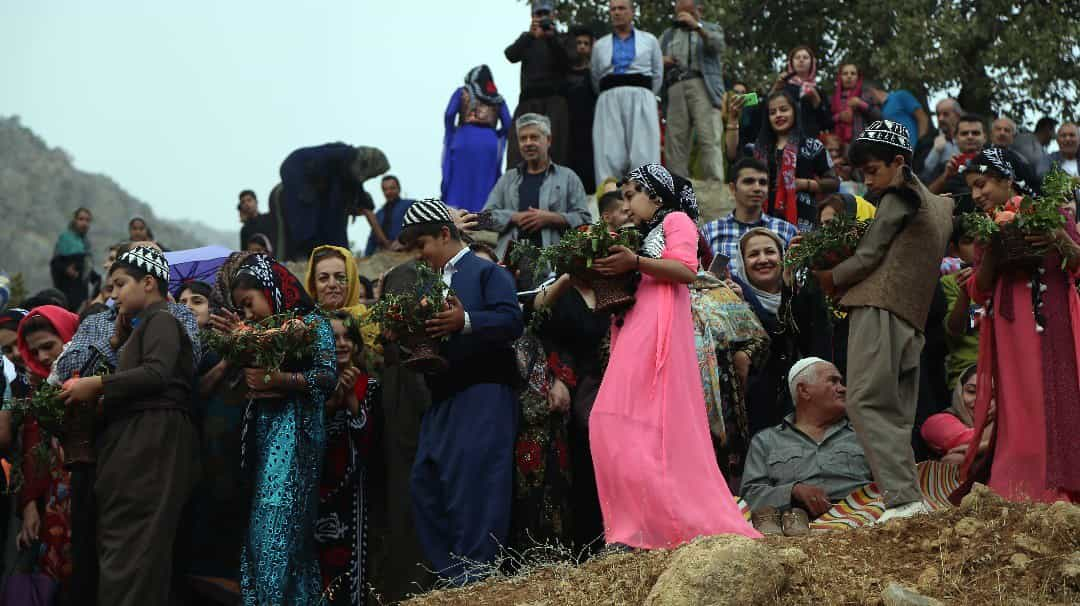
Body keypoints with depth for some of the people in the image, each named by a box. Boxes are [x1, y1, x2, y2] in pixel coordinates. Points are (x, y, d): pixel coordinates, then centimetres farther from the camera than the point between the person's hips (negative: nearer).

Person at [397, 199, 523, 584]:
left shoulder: (487, 272, -2)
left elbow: (511, 321, -15)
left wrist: (466, 321, -28)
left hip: (482, 397, -9)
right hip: (442, 400, 9)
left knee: (472, 490, -12)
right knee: (425, 488, 6)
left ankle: (475, 578, -9)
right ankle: (450, 580, 10)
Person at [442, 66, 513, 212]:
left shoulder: (462, 93, 13)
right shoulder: (498, 98, 19)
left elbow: (449, 115, -1)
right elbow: (507, 124, 6)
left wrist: (450, 136, 10)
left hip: (465, 140, -2)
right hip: (490, 143, 2)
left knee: (459, 186, -3)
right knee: (484, 188, 2)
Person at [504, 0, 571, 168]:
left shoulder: (562, 40, 15)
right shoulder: (526, 39, 21)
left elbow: (566, 64, -2)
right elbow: (511, 55, 1)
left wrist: (551, 38, -16)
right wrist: (530, 35, -15)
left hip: (554, 102, -2)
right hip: (528, 100, 2)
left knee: (552, 150, -16)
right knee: (518, 153, -13)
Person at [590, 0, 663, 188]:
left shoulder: (649, 40, 15)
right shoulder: (600, 45, 18)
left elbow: (658, 75, 17)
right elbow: (595, 79, 24)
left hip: (640, 97, -1)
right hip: (609, 100, 1)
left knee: (643, 154, -13)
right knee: (609, 155, -11)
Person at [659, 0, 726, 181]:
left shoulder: (711, 29, 20)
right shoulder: (667, 35, 28)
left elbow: (719, 46, -1)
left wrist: (697, 26, -9)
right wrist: (661, 62, 1)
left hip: (702, 86, -3)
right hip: (675, 89, 3)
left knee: (709, 139, -16)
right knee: (674, 142, -8)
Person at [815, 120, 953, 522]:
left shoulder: (898, 197, -2)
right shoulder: (939, 205, 25)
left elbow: (868, 257, -5)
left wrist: (831, 279, 11)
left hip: (879, 312, -9)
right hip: (913, 321, 9)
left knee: (866, 403, -14)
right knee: (897, 415, 6)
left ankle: (903, 498, -25)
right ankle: (908, 501, -1)